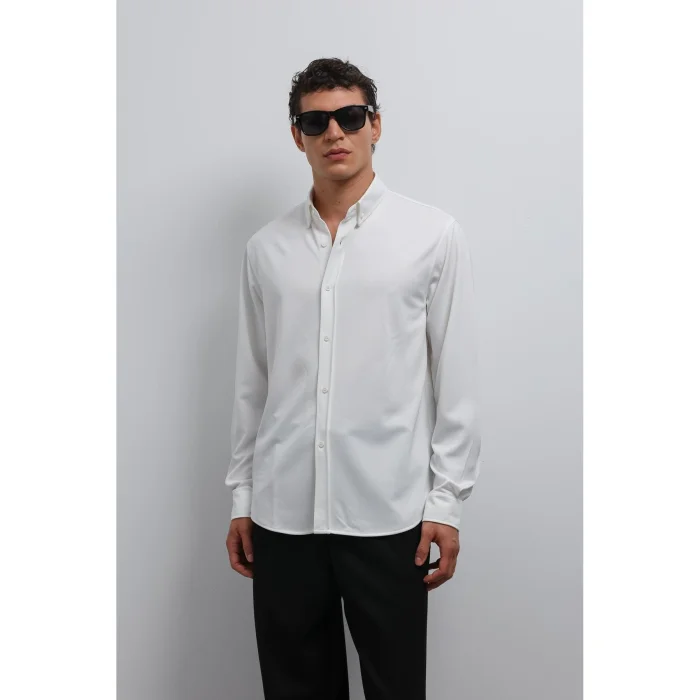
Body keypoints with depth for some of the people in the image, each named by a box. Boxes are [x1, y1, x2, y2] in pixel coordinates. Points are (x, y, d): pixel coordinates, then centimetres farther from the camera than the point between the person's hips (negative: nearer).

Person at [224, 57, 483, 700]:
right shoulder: (266, 248, 7)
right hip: (282, 511, 3)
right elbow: (252, 381, 10)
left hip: (388, 511, -2)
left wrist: (446, 501, -3)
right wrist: (242, 496, 10)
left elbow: (456, 377, -1)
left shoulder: (434, 235, -1)